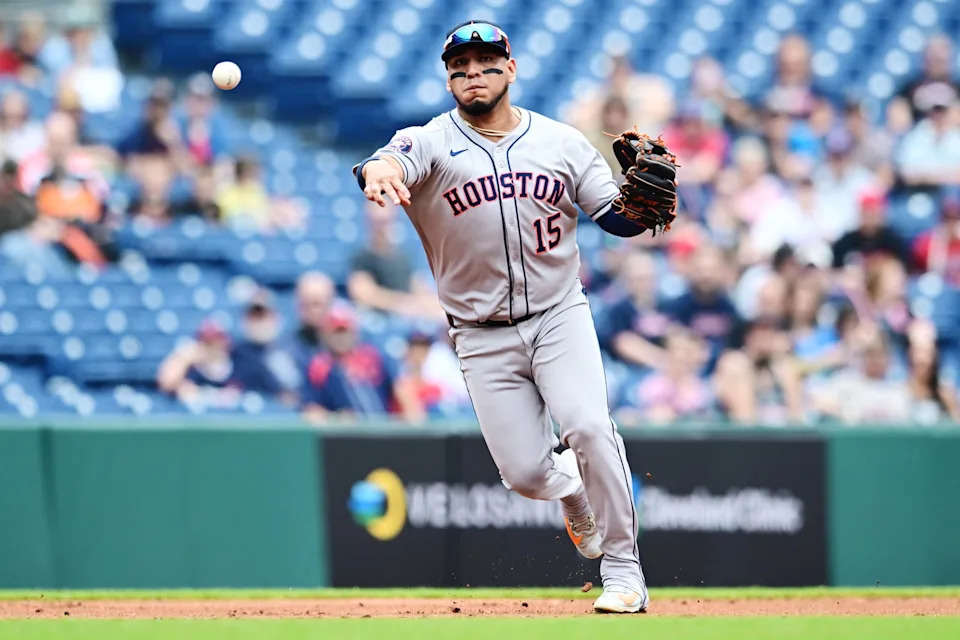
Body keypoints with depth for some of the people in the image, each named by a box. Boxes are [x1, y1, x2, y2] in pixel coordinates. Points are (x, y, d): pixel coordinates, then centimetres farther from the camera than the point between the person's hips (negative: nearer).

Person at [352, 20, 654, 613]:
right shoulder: (432, 143, -4)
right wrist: (379, 169, -52)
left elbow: (618, 219, 5)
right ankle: (573, 488, 34)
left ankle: (623, 570, -11)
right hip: (483, 336, 0)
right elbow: (393, 163, -27)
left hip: (560, 315, 0)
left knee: (589, 426, -23)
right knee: (524, 472, -4)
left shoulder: (562, 142, 3)